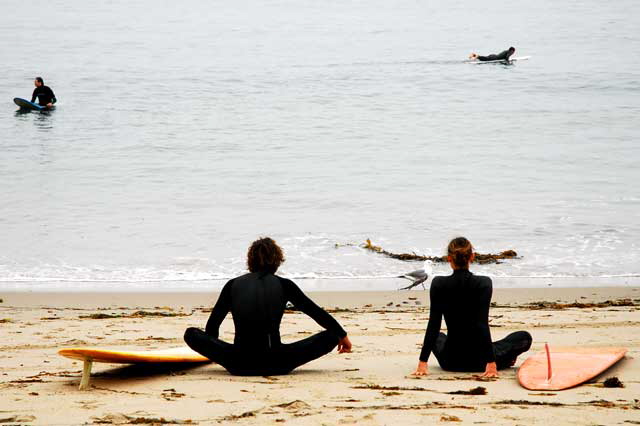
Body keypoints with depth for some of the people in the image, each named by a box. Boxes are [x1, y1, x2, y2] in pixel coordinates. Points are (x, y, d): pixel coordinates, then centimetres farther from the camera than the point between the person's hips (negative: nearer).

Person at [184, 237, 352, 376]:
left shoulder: (233, 285, 13)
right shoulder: (284, 285, 9)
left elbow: (212, 326, 19)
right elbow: (318, 313, 17)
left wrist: (215, 351, 38)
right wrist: (342, 335, 30)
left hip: (239, 365, 0)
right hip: (276, 364, 0)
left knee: (191, 334, 19)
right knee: (331, 335, 12)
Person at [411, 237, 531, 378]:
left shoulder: (438, 284, -9)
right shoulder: (483, 283, -14)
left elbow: (433, 325, -11)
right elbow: (482, 325, -21)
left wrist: (423, 362, -8)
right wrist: (491, 361, -21)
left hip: (450, 362, 1)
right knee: (524, 337, 23)